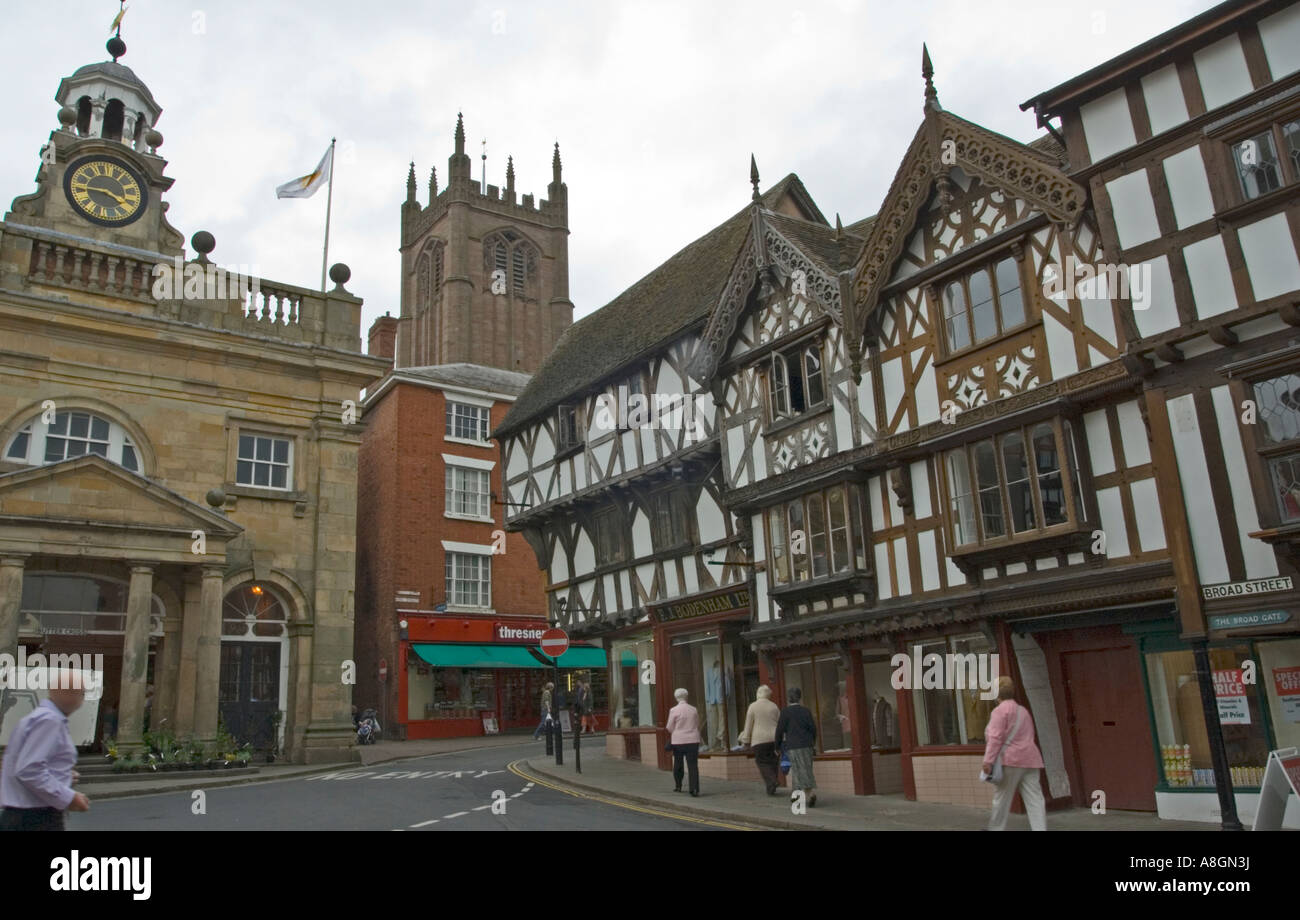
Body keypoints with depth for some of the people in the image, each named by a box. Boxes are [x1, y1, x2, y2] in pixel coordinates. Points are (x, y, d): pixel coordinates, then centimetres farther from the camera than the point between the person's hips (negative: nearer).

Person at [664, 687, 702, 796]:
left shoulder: (674, 710, -8)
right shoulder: (693, 710, 2)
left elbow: (669, 728, -3)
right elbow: (698, 725, 13)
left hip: (678, 741, -1)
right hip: (693, 740, 2)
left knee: (678, 764, 16)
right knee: (693, 765, -1)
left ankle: (678, 786, 27)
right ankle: (694, 788, -12)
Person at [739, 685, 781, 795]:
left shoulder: (753, 706, -4)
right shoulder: (774, 706, 6)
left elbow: (748, 725, -4)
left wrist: (746, 740, 3)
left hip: (759, 740, -3)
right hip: (774, 738, 4)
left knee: (762, 763, 1)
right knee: (772, 762, 11)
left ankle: (771, 782, -19)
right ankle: (771, 787, 10)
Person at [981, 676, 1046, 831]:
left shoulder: (1000, 710, -7)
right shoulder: (1023, 711, 19)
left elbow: (996, 738, -16)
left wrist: (988, 761, -17)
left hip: (1010, 761, -7)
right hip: (1030, 760, 7)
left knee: (1001, 800, 4)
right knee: (1035, 800, -1)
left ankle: (995, 829, 11)